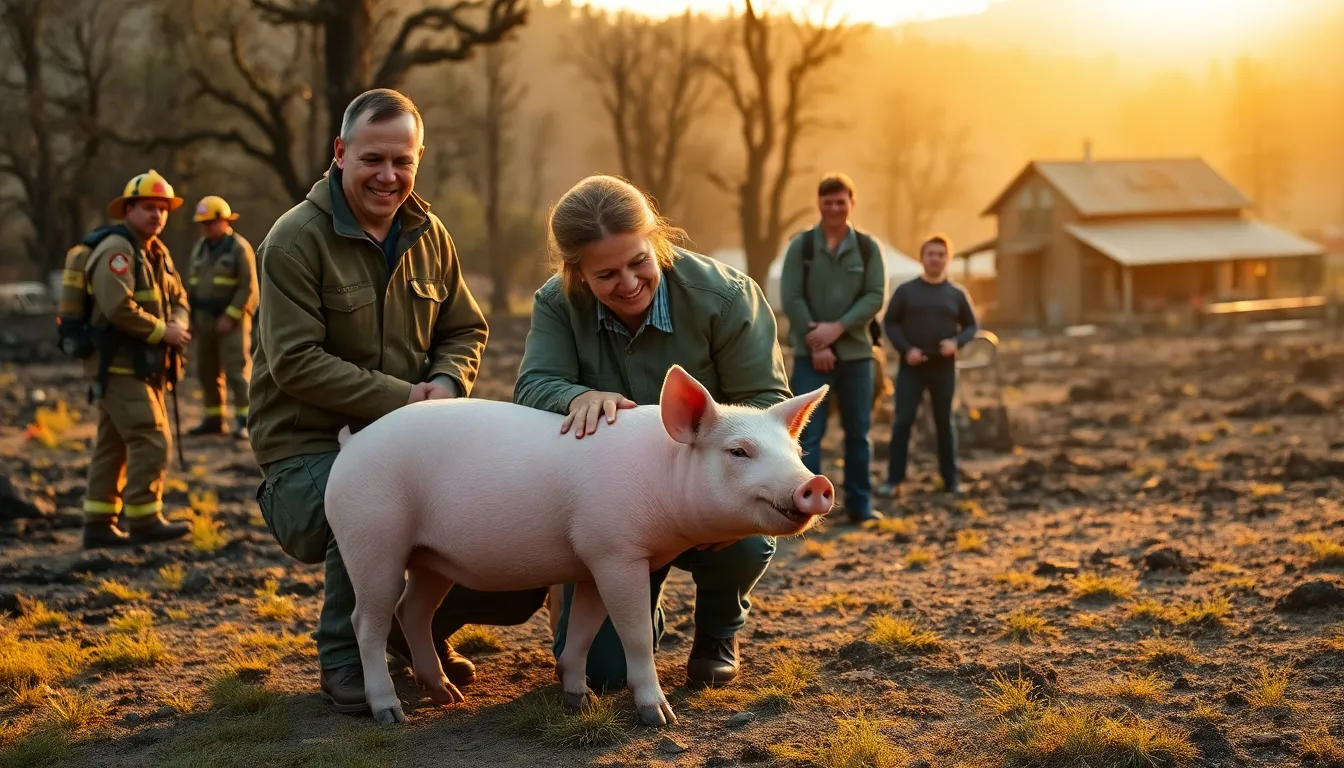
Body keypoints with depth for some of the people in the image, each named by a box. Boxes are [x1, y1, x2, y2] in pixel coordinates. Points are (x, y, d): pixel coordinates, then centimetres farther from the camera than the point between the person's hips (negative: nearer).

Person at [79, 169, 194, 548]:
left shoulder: (158, 252, 16)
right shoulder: (116, 250, -15)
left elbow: (178, 299, 16)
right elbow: (119, 307, -25)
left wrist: (179, 324, -6)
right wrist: (162, 332, -18)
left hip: (144, 366, 10)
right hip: (119, 365, -10)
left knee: (113, 446, 11)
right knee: (150, 439, -12)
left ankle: (99, 524, 15)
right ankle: (144, 520, -7)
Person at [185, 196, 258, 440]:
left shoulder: (239, 247, -8)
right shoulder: (200, 248, 13)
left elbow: (249, 287, -13)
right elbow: (193, 284, 16)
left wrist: (230, 317, -17)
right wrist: (192, 314, 8)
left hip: (232, 319, -7)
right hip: (205, 318, 7)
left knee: (237, 370, -10)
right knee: (207, 371, 9)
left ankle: (245, 422, -9)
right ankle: (213, 419, 17)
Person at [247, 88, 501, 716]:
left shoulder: (428, 237, 9)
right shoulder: (295, 239, -11)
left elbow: (466, 330, 16)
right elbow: (294, 361, -18)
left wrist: (447, 382, -9)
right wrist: (400, 398, -23)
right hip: (308, 448, -6)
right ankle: (343, 662, -9)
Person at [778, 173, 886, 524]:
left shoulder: (868, 248, 5)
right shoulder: (800, 246, 1)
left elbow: (875, 297, -3)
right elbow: (790, 297, -5)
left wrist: (838, 328, -16)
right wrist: (816, 343, -13)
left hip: (856, 352, 2)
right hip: (810, 353, -2)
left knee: (858, 432, 7)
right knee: (808, 433, -5)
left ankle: (859, 504, 15)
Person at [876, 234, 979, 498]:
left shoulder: (957, 293, 6)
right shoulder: (906, 290, 2)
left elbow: (971, 326, 11)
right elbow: (890, 322, 3)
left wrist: (957, 342, -10)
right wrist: (905, 349, -12)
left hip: (944, 368, 1)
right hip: (911, 367, -1)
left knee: (945, 423, 7)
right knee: (903, 422, -6)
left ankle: (950, 480, 13)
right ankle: (894, 480, -4)